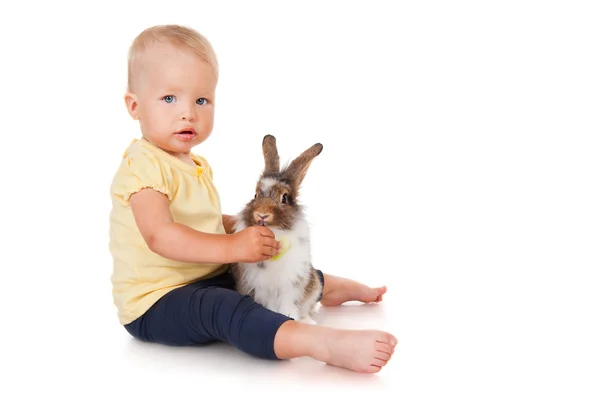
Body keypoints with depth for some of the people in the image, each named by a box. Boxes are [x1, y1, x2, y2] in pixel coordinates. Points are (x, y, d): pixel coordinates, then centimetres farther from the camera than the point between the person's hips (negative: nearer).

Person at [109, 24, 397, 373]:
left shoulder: (196, 165, 13)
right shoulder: (143, 166, -19)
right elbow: (160, 236, -31)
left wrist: (247, 225, 7)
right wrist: (233, 247, -33)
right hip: (156, 303, -10)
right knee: (224, 307, -34)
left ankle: (328, 286, 35)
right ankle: (324, 343, -52)